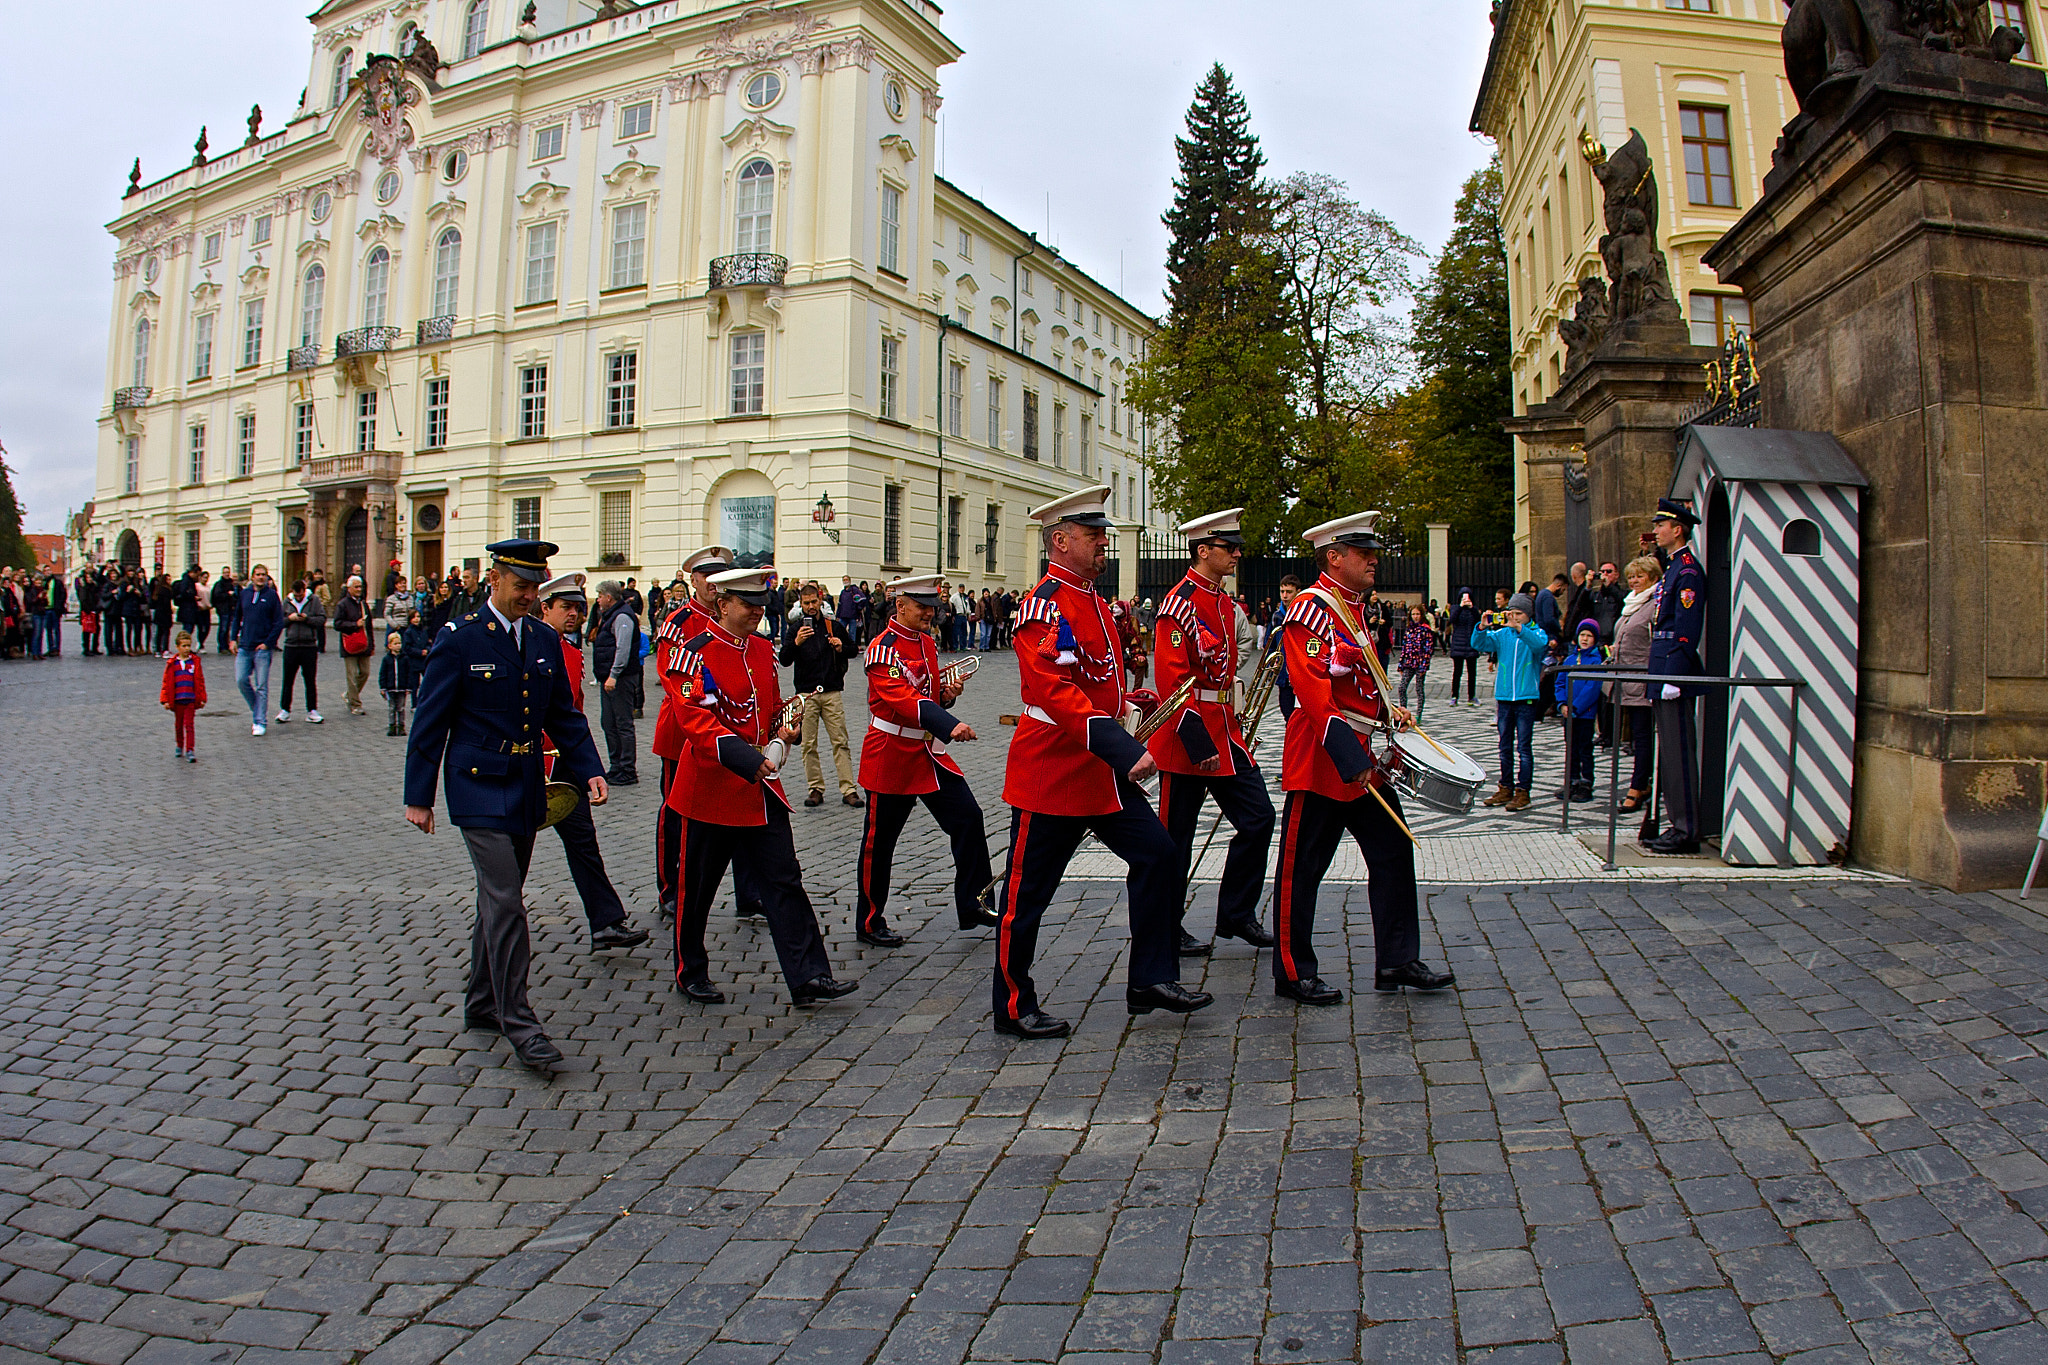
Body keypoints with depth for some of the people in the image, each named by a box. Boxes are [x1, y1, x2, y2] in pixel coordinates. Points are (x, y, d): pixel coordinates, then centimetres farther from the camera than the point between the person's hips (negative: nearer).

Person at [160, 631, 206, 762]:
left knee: (189, 725, -6)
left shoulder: (195, 662, 3)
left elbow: (200, 681, 7)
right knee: (178, 724, 14)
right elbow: (167, 683, 5)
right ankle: (180, 746, 31)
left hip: (191, 700, -1)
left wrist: (202, 698, 5)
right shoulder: (172, 664, 3)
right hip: (177, 700, 1)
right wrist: (166, 700, 1)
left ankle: (190, 750, -8)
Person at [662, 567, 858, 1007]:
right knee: (698, 886, 9)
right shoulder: (697, 652, -13)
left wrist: (783, 729, -3)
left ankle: (808, 977, 3)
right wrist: (752, 761, -30)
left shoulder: (764, 649, 9)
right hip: (712, 785, -6)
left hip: (761, 787, 6)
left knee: (783, 880, 2)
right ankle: (691, 973, 28)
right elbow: (698, 722, -21)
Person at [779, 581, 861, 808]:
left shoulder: (833, 626, 9)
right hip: (806, 694, 0)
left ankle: (849, 789, -1)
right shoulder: (795, 629, 5)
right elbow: (784, 661, -5)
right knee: (809, 744, 2)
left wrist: (841, 648, -3)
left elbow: (853, 648, 19)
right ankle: (816, 789, 11)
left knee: (840, 741, -3)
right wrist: (796, 642, -23)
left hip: (832, 692, 0)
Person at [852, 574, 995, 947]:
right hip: (892, 755, -8)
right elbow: (901, 699, -31)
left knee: (969, 817, -1)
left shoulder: (927, 643, 9)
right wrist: (950, 726, -43)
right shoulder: (883, 648, -17)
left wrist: (946, 693, -3)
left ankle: (971, 907, 10)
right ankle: (869, 924, 19)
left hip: (928, 752, 8)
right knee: (880, 842, 4)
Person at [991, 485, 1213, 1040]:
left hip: (1103, 770, 9)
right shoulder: (1046, 604, -17)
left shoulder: (1093, 602, 13)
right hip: (1052, 773, -9)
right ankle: (1015, 1008, 17)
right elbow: (1057, 693, -28)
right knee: (1027, 892, 4)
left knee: (1159, 855, 5)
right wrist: (1124, 750, -32)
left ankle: (1152, 979, 17)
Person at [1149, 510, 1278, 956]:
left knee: (1259, 818, 7)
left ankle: (1236, 915, 20)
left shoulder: (1227, 604, 13)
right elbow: (1172, 679, -21)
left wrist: (1236, 727, 19)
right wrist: (1199, 744, -23)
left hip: (1225, 734, 9)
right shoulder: (1179, 603, -15)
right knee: (1176, 837, 3)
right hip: (1189, 738, -9)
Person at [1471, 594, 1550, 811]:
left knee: (1524, 746, -2)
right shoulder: (1502, 634, 8)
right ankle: (1506, 788, 19)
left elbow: (1540, 643, -21)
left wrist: (1519, 627, -32)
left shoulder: (1536, 632, 0)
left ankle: (1522, 791, 2)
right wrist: (1482, 628, -18)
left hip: (1526, 698, -4)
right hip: (1504, 697, 4)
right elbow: (1478, 644, -1)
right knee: (1505, 746, 10)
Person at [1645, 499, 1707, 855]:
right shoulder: (1675, 567, 18)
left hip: (1675, 669, -10)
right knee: (1669, 752, 12)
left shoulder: (1688, 569, -12)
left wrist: (1673, 677, -22)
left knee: (1678, 752, -7)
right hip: (1666, 672, 10)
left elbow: (1688, 629, -19)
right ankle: (1678, 826, 19)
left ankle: (1686, 835, -2)